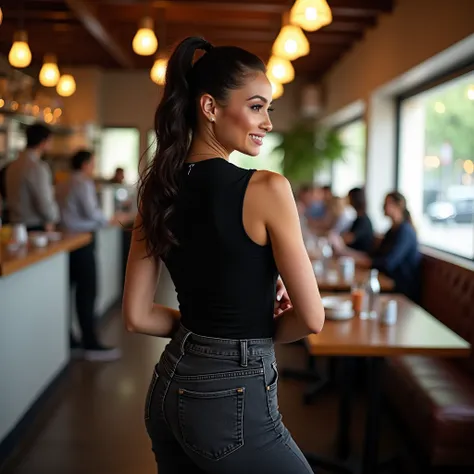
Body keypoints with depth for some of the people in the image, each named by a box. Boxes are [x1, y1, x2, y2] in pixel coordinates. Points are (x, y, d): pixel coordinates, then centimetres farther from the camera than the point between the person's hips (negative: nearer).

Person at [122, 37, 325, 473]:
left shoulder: (159, 192, 0)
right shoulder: (267, 189, -18)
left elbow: (137, 316, 4)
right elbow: (311, 318, -13)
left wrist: (209, 327, 8)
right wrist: (259, 333, 5)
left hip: (170, 389, 7)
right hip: (232, 399, -6)